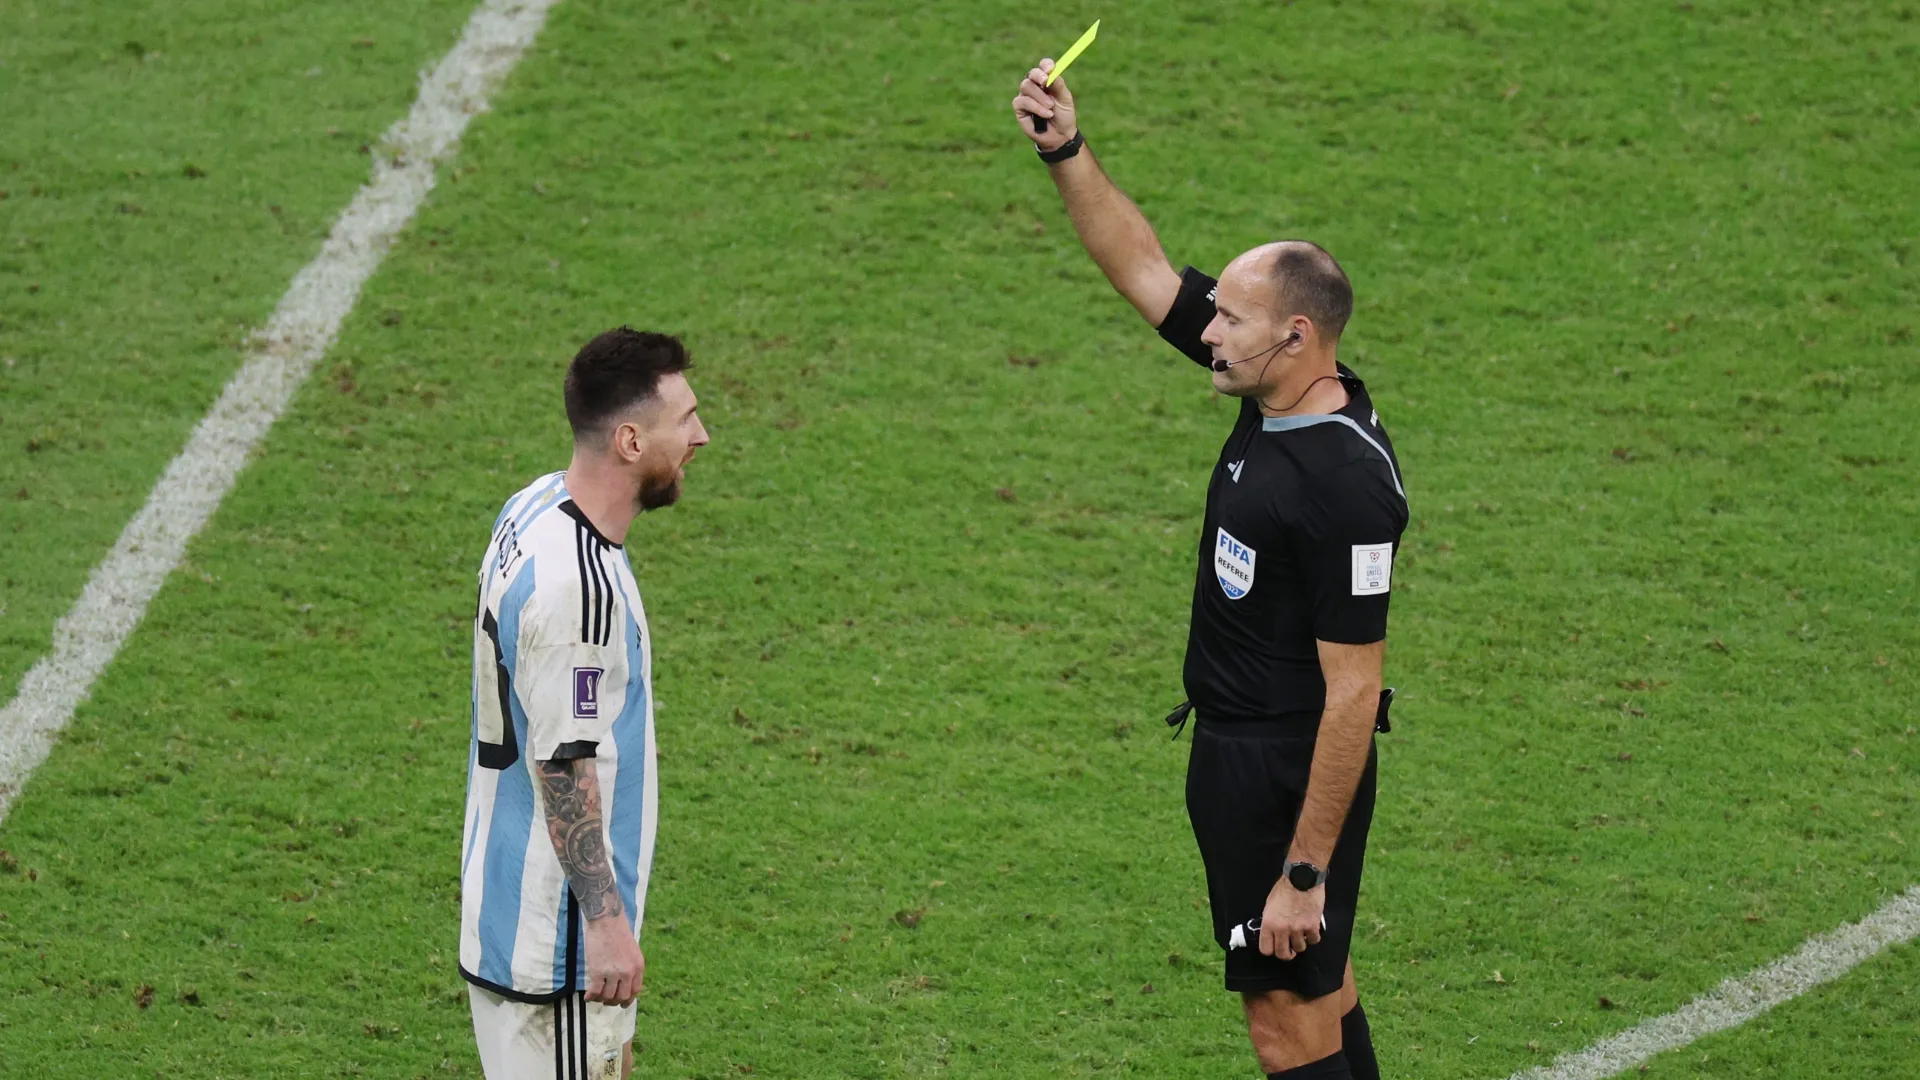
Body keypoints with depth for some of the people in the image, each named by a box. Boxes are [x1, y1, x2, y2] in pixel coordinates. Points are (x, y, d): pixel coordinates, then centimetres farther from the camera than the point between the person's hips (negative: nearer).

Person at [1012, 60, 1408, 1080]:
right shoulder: (1278, 394, -1)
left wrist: (1303, 874, -25)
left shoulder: (1348, 488, -27)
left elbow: (1352, 693, -26)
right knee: (1318, 984, 21)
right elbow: (1144, 270, 9)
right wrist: (1066, 153, -3)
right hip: (1232, 745, 10)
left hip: (1289, 768, -10)